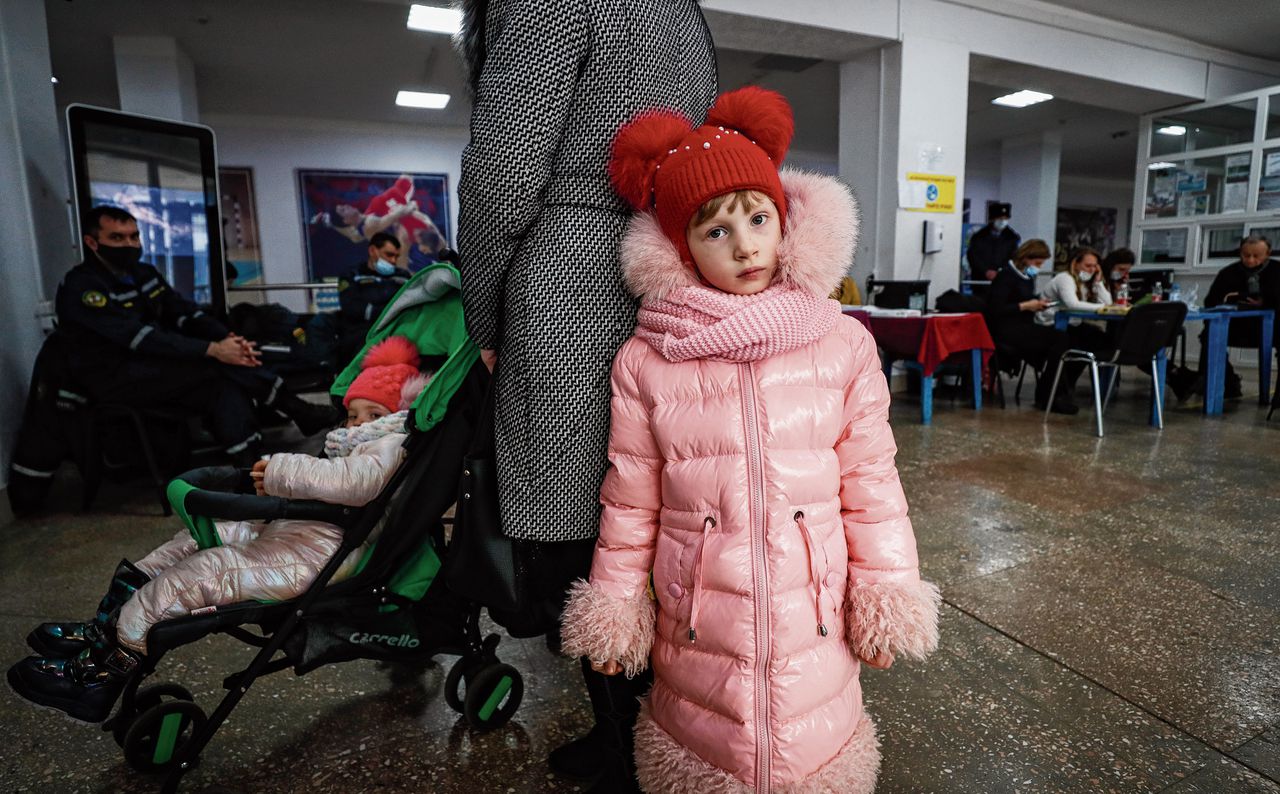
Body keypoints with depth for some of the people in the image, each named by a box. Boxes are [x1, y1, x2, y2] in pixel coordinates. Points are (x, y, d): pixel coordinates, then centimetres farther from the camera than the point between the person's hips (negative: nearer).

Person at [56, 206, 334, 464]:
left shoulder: (144, 274, 10)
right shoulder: (81, 287, -15)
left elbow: (187, 314, 1)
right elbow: (140, 337, -26)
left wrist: (230, 339, -20)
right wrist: (213, 350, -33)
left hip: (159, 367, 7)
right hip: (116, 380, -7)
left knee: (227, 386, -23)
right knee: (221, 365, -27)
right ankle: (298, 411, -19)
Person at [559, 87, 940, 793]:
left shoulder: (843, 345, -2)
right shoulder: (645, 362, -5)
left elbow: (871, 484, 3)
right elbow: (630, 503, 1)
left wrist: (886, 593, 4)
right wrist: (613, 608, 5)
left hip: (812, 611, 1)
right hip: (696, 620, 0)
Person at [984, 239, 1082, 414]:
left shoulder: (1028, 278, 17)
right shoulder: (1006, 276, -9)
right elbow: (995, 309, -18)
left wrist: (1037, 305, 5)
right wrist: (1025, 306, -15)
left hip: (1023, 327, 8)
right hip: (1006, 331, -8)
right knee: (1060, 339, -22)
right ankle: (1048, 397, -11)